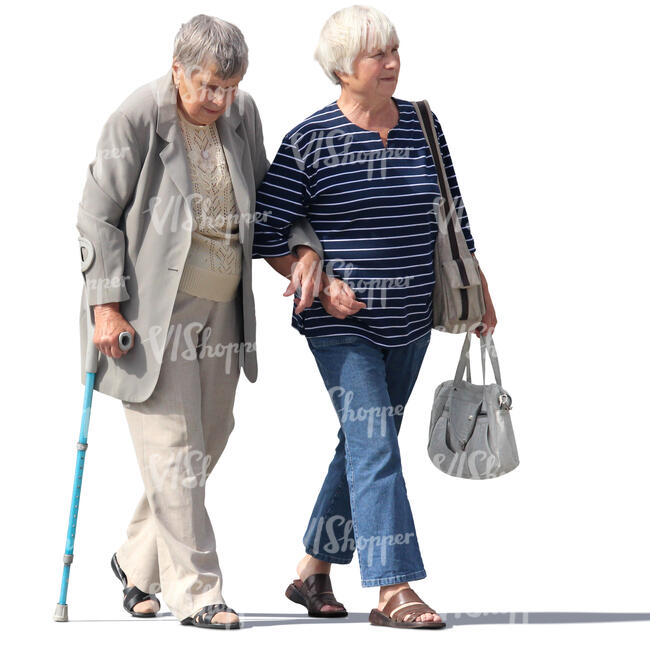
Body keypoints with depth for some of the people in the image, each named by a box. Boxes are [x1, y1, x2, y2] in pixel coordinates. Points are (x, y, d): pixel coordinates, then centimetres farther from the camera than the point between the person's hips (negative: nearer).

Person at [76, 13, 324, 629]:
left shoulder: (243, 112, 3)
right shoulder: (138, 117, -14)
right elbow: (98, 215, -9)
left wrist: (301, 244, 0)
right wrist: (107, 306, -15)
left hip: (222, 309, 7)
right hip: (153, 308, -6)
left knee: (209, 441, 12)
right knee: (173, 448, -6)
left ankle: (137, 561, 30)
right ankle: (195, 590, 1)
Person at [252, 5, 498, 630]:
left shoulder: (423, 127, 6)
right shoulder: (309, 140, -9)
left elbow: (452, 217, 15)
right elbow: (267, 233, -7)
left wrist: (480, 293, 16)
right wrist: (319, 282, -15)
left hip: (409, 321, 6)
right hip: (341, 322, -6)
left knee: (366, 444, 12)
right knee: (374, 443, -12)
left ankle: (312, 571, 25)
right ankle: (392, 591, -12)